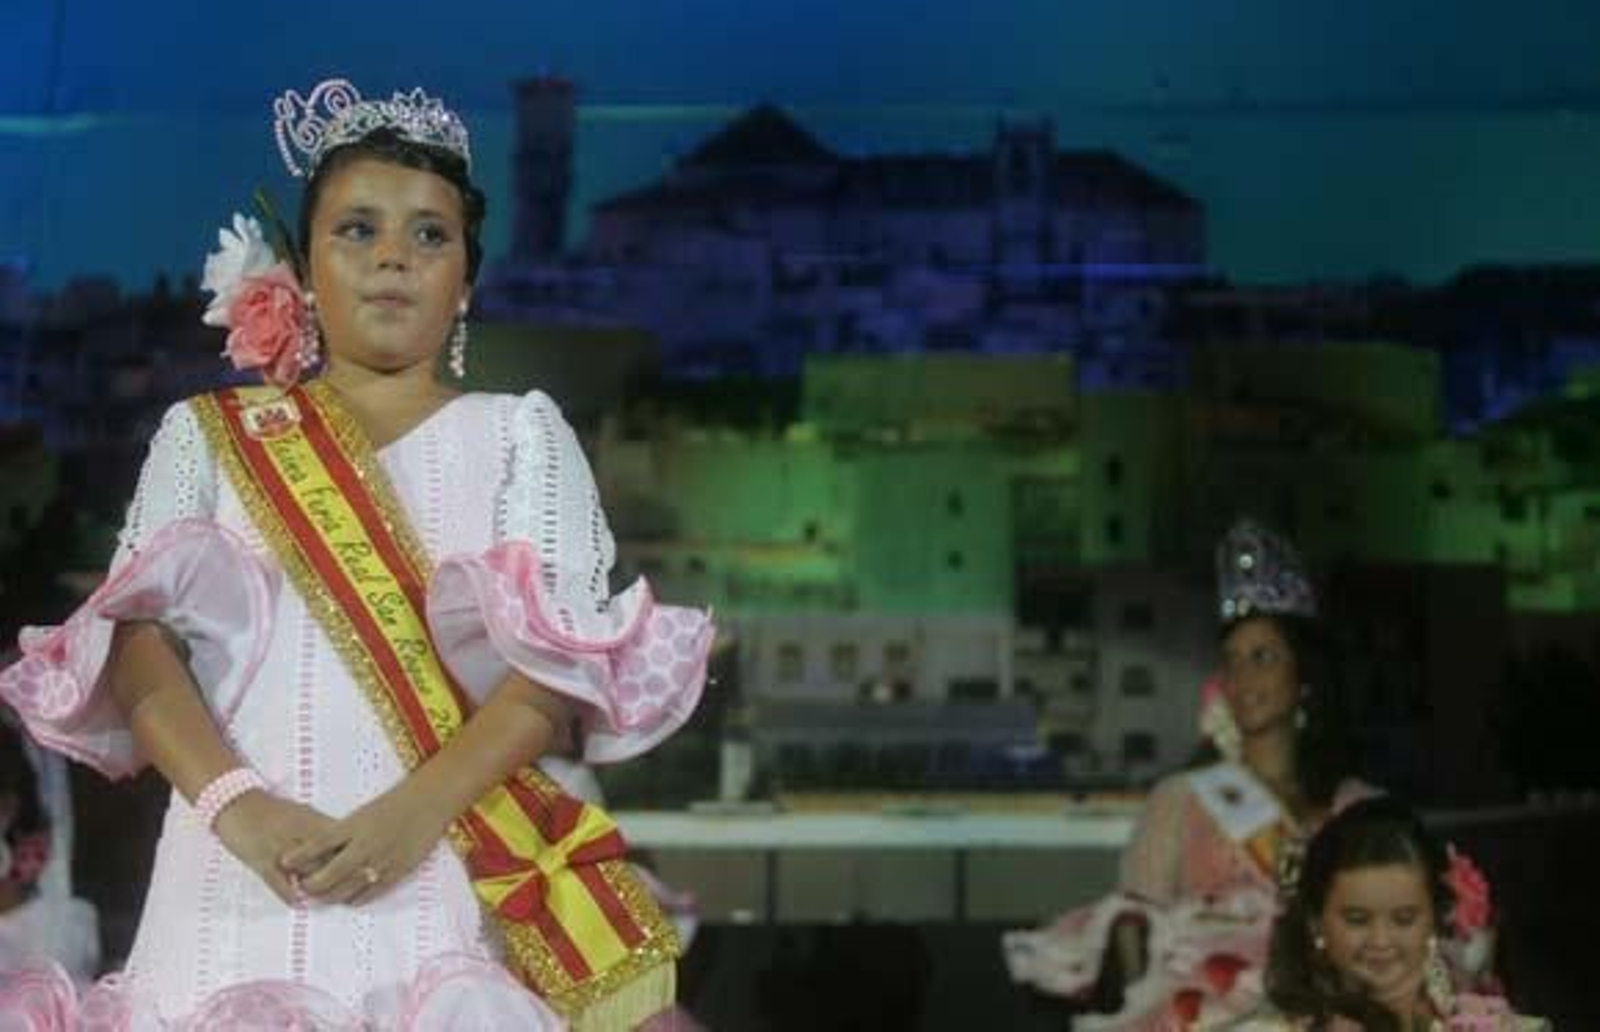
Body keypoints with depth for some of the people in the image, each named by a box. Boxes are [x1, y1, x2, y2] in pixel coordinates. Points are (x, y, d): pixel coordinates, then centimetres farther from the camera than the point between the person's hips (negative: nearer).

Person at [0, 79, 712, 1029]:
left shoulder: (520, 434, 11)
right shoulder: (206, 435, 16)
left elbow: (565, 658, -1)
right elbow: (138, 639, 4)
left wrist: (417, 809, -17)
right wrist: (235, 804, -15)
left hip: (451, 880, -1)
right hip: (244, 875, 1)